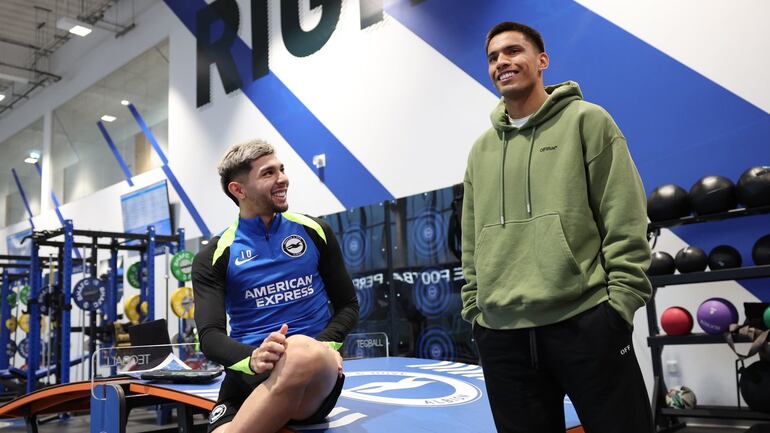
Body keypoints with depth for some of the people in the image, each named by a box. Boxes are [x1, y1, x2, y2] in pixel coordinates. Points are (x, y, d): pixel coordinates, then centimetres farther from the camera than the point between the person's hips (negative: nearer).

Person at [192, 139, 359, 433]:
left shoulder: (315, 232, 11)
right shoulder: (214, 257, 8)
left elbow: (348, 306, 15)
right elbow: (210, 336, -1)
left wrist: (324, 345, -6)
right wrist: (252, 358, -24)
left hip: (315, 377, 1)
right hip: (248, 378, 0)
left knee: (300, 349, -36)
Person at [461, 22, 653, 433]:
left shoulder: (586, 121, 3)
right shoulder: (481, 150, 15)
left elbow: (625, 221, -3)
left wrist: (619, 301, -10)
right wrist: (474, 308, 9)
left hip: (585, 321, -4)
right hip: (501, 333, 4)